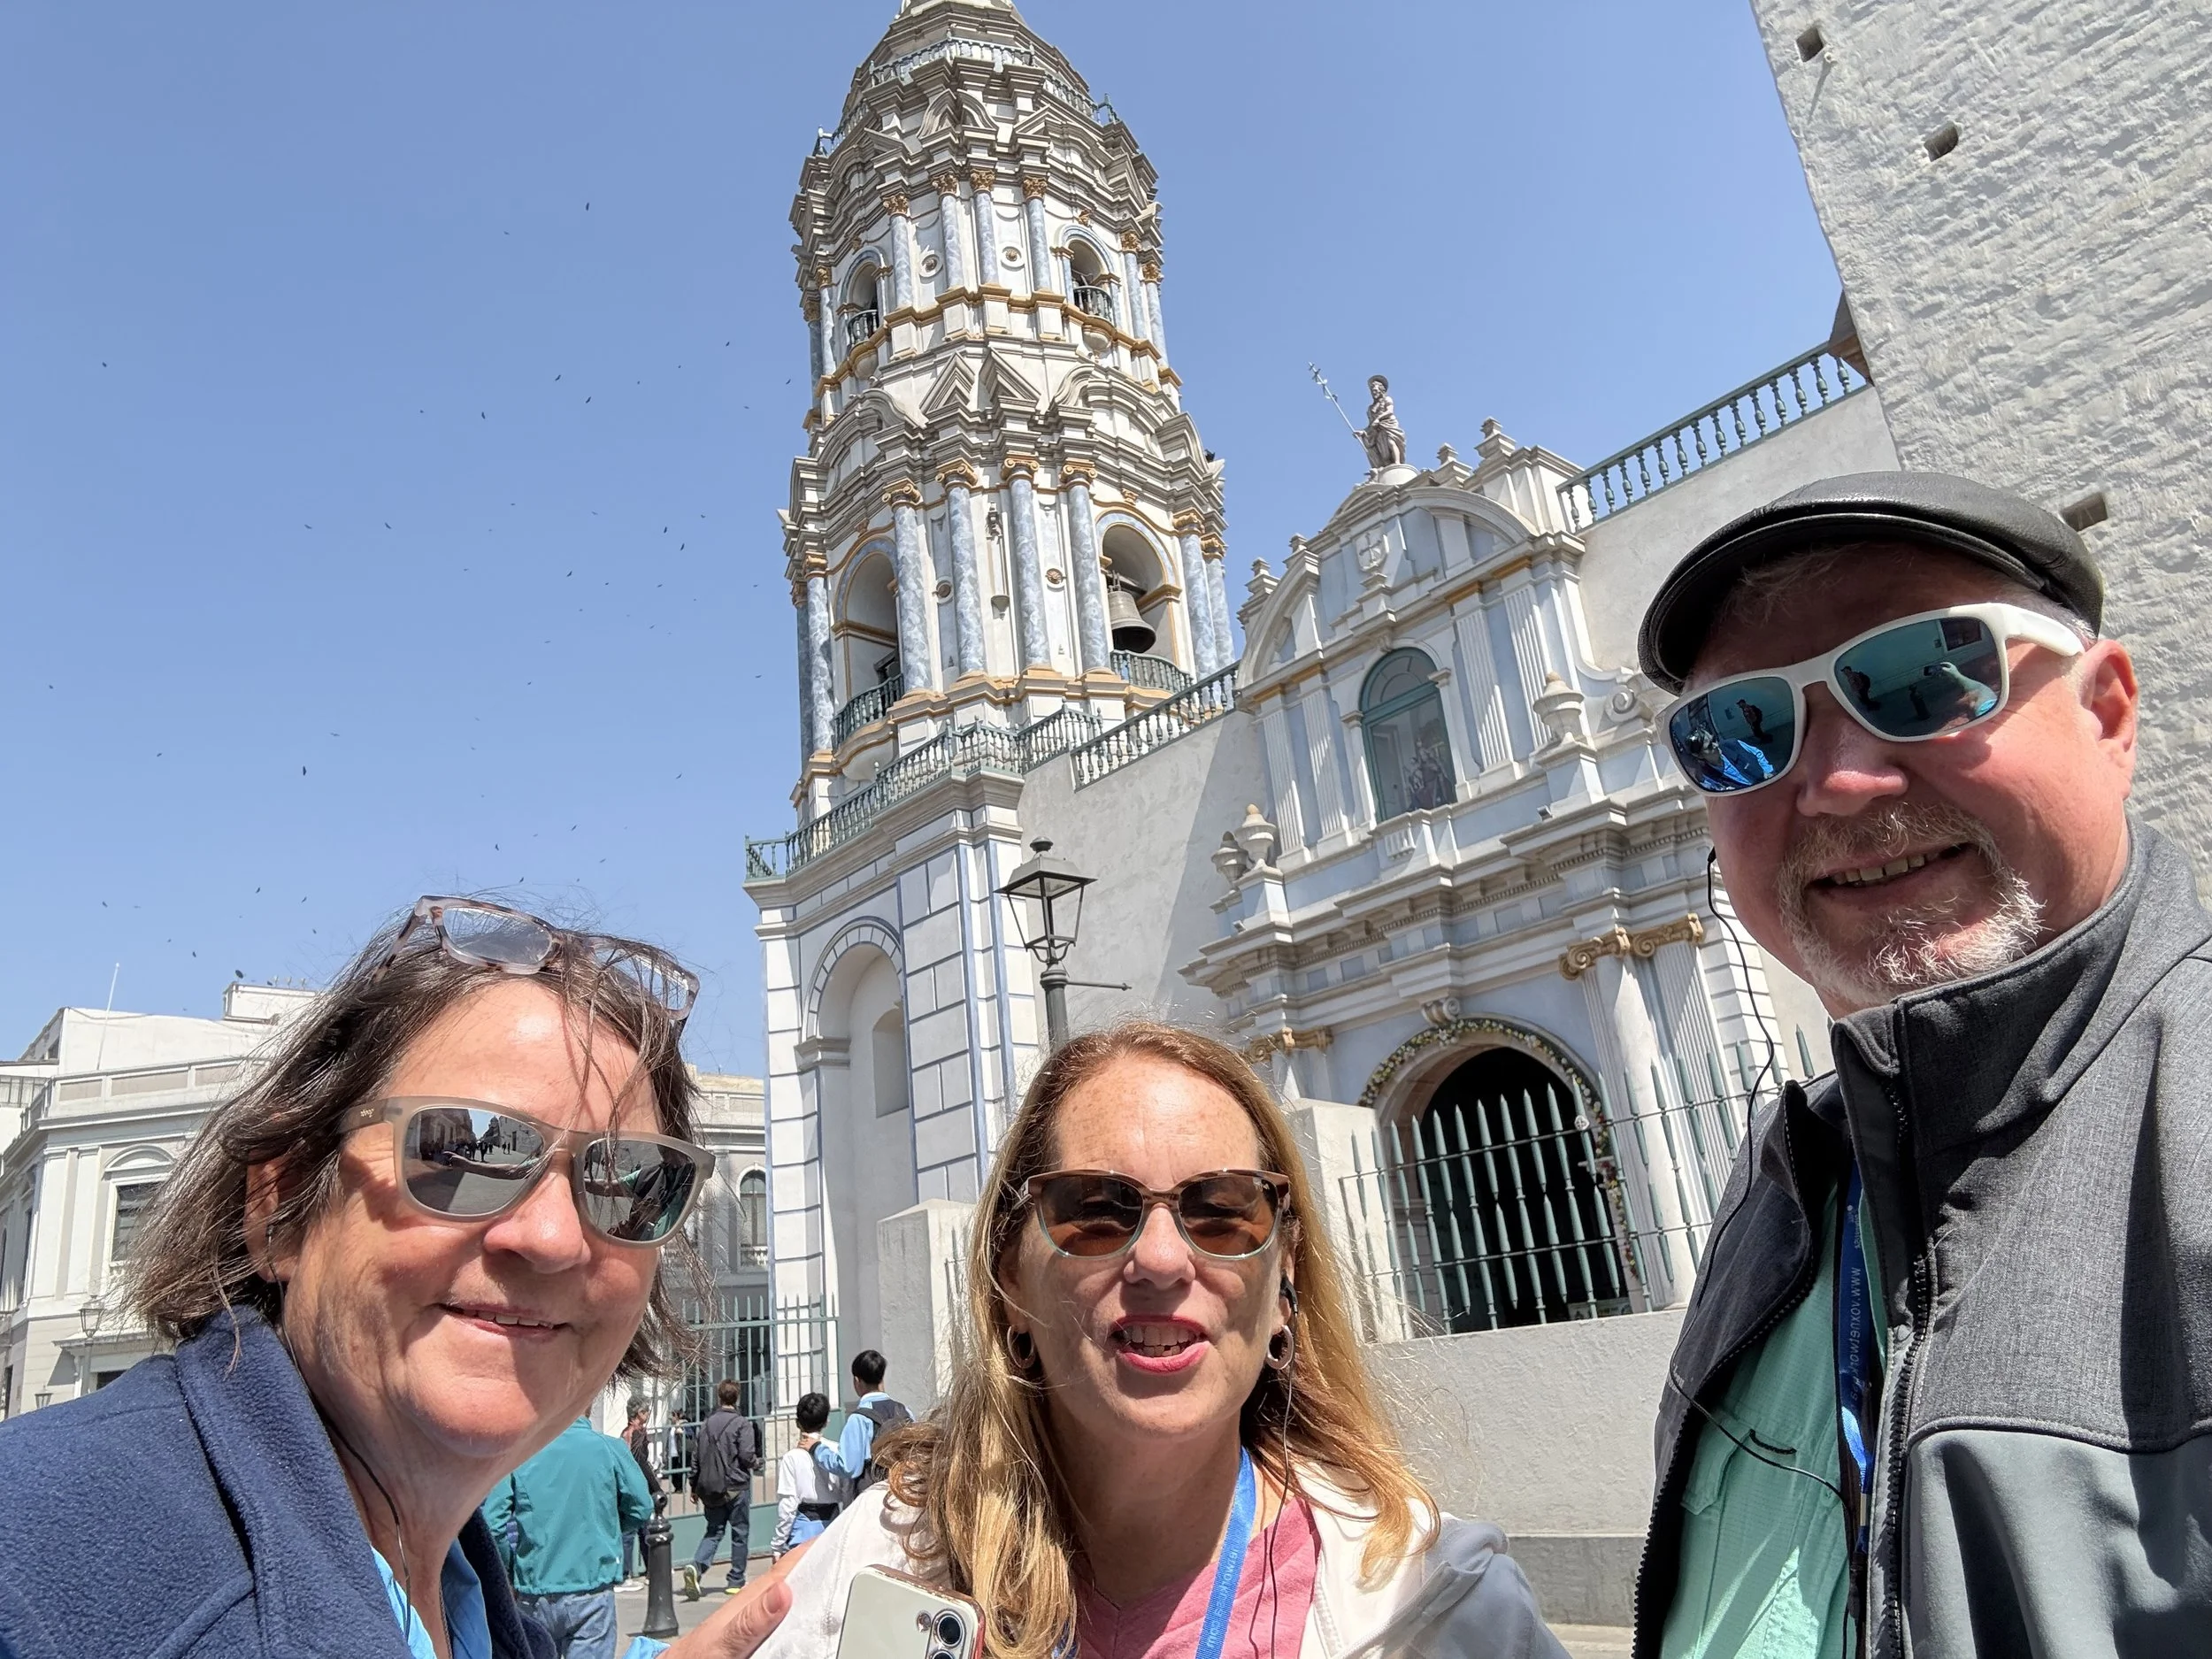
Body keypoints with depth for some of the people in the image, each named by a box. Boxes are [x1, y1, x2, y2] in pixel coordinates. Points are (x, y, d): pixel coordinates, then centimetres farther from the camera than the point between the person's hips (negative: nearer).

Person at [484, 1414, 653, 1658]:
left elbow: (491, 1524, -7)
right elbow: (641, 1509, 0)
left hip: (533, 1595, 2)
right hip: (592, 1590, -2)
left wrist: (511, 1574, 9)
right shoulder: (610, 1448, -8)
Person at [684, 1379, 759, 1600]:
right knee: (740, 1533, 8)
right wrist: (757, 1463, 6)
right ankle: (736, 1581, 12)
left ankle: (696, 1566, -12)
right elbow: (747, 1456, -17)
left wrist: (695, 1486, 16)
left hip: (710, 1488, 4)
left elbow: (698, 1456, 7)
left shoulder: (707, 1423, 4)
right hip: (736, 1486, -4)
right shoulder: (742, 1424, -12)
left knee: (713, 1531, 12)